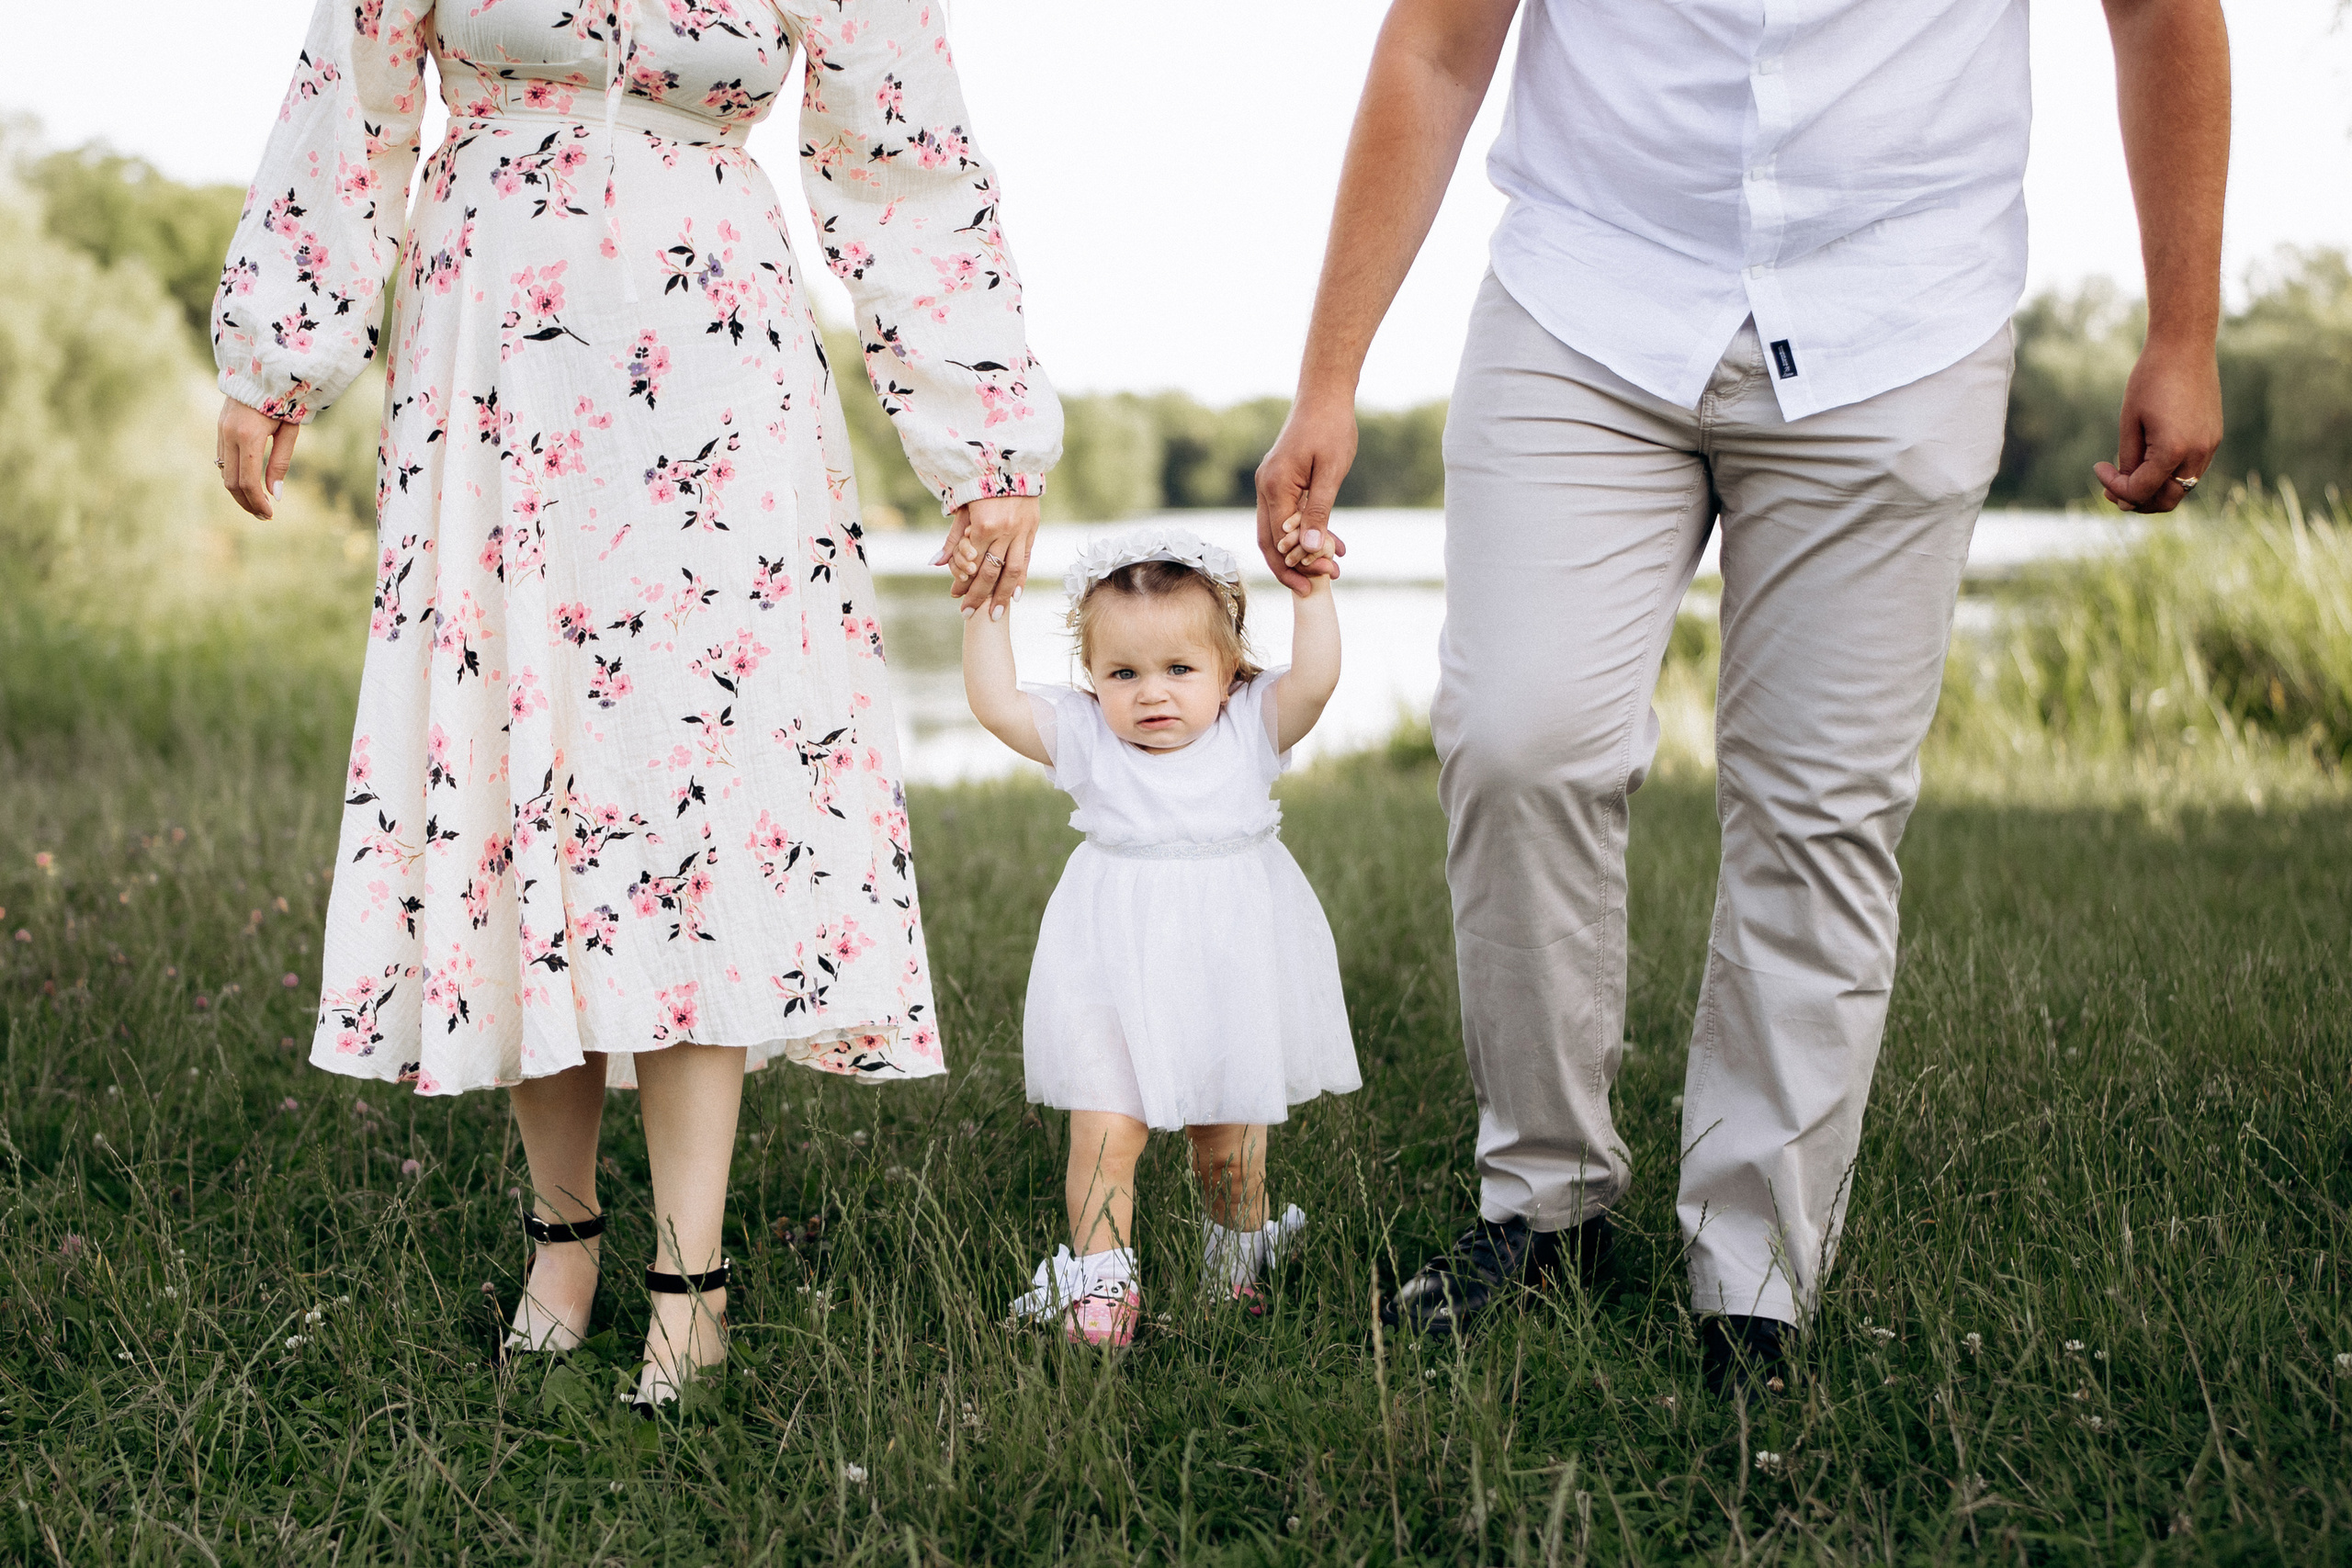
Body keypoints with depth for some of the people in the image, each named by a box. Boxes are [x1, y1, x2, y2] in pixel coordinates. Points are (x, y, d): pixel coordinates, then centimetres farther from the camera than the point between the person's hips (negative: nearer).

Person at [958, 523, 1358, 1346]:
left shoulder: (1249, 730, -2)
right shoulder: (1083, 736, -2)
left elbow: (1314, 681, -16)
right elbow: (994, 701, -11)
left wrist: (1312, 591, -21)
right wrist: (985, 611, -15)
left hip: (1230, 975, 1)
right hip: (1117, 974, 0)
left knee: (1231, 1138, 13)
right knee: (1104, 1133, -7)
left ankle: (1239, 1257, 37)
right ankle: (1100, 1281, 6)